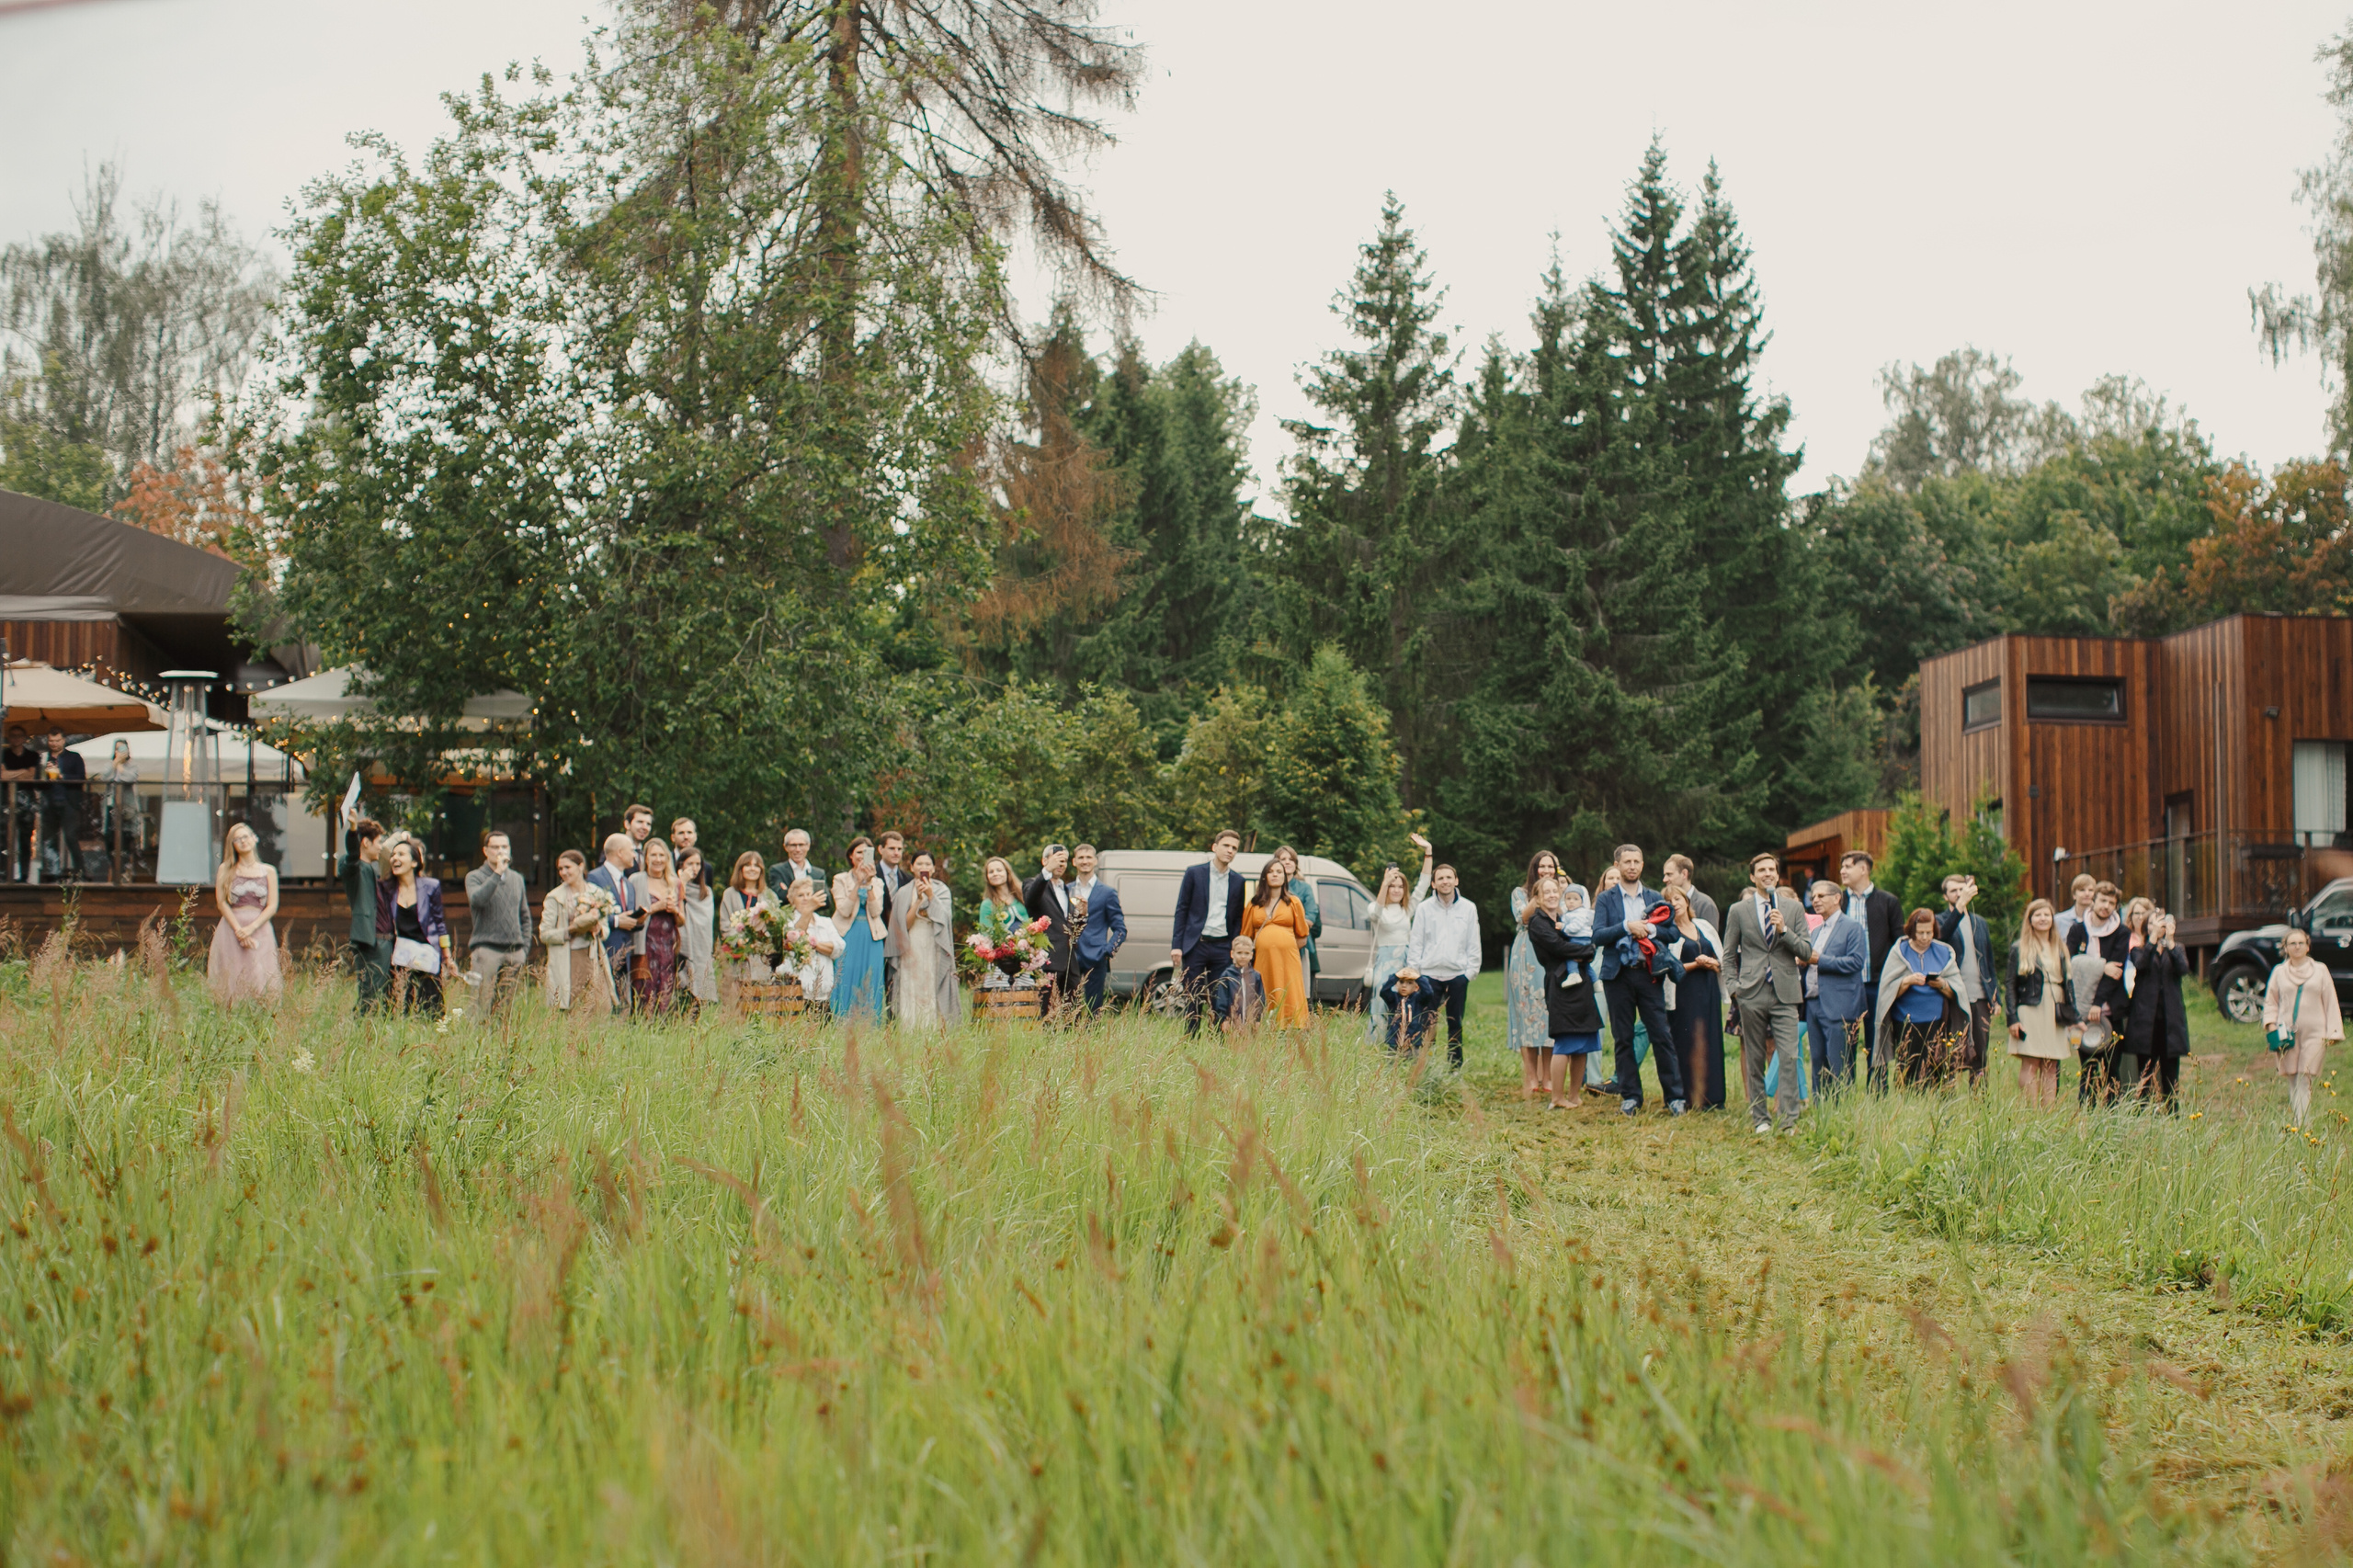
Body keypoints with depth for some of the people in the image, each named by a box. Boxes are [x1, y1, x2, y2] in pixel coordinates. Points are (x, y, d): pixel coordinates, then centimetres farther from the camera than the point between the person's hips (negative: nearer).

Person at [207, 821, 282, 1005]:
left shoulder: (269, 871, 10)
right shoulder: (226, 870, 9)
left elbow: (272, 906, 2)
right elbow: (221, 902, 1)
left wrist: (251, 928, -12)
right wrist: (238, 929, -12)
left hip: (259, 928, 0)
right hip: (231, 927, 0)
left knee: (260, 980, -7)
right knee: (231, 981, -5)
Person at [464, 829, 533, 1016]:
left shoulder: (517, 878, 18)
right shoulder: (475, 877, 4)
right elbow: (476, 899, -19)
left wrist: (525, 947, 11)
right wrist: (497, 873, -17)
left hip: (515, 952, 4)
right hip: (486, 949, -4)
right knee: (483, 1005, -11)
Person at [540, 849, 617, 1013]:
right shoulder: (555, 898, -1)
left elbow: (605, 929, 15)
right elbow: (544, 934, -6)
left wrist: (598, 929, -7)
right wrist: (572, 929, -16)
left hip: (593, 960, 4)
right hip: (567, 962, -4)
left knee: (603, 1009, -4)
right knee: (568, 1015, -6)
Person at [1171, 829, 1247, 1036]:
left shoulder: (1237, 881, 9)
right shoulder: (1194, 873, 3)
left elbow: (1238, 917, 13)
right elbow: (1182, 910, 3)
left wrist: (1235, 948, 2)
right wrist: (1177, 945, -3)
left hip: (1222, 947, 2)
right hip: (1195, 945, -2)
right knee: (1193, 1000, 0)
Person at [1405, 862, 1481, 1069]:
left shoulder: (1468, 908, 6)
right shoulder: (1423, 908, 4)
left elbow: (1473, 944, 8)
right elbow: (1415, 942, 6)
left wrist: (1471, 970, 1)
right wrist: (1413, 971, -1)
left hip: (1458, 975, 1)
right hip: (1429, 974, -1)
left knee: (1455, 1024, 7)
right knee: (1426, 1023, -4)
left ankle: (1455, 1067, 13)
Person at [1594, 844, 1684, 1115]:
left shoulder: (1654, 899, 13)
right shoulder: (1605, 899, 5)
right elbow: (1598, 936, -7)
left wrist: (1649, 928, -12)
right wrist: (1626, 927, -19)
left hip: (1648, 973, 1)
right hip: (1618, 974, -1)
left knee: (1662, 1036, -3)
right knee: (1623, 1039, 4)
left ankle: (1674, 1095, 3)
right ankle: (1630, 1096, 12)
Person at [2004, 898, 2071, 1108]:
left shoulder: (2061, 949, 16)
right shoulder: (2020, 949, 3)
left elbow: (2068, 982, 18)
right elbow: (2010, 986, 0)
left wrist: (2073, 1015, 11)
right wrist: (2012, 1018, -9)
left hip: (2055, 1015, 4)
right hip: (2030, 1013, -4)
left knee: (2051, 1068, 3)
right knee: (2030, 1065, -8)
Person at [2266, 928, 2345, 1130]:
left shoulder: (2320, 970, 9)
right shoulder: (2279, 972, 12)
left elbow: (2330, 1002, 9)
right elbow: (2270, 1002, 15)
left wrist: (2332, 1032, 2)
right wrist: (2271, 1025, -2)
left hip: (2313, 1033, -2)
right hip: (2287, 1034, 2)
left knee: (2303, 1081, -12)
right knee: (2292, 1081, 1)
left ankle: (2302, 1126, -18)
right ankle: (2293, 1124, 7)